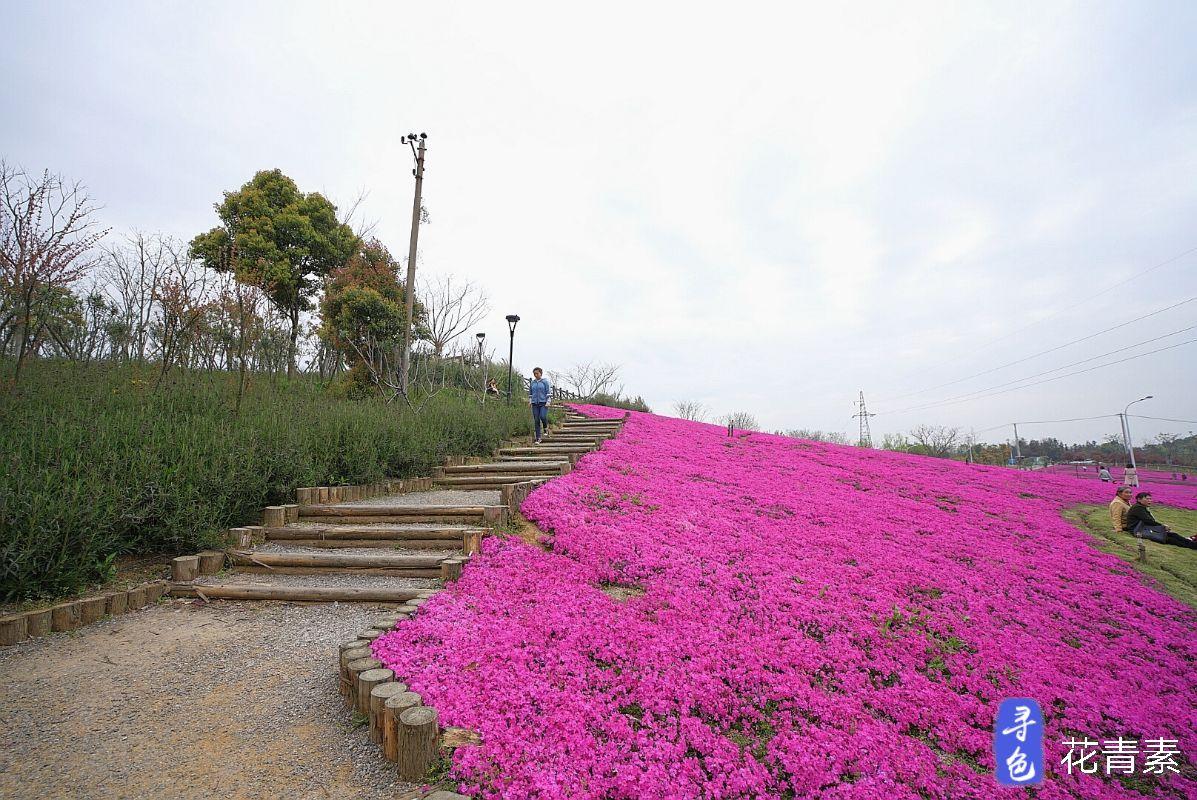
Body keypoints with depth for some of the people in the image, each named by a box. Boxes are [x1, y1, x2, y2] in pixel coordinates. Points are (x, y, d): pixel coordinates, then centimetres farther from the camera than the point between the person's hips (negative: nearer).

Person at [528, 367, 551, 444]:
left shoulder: (545, 382, 1)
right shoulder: (532, 383, 12)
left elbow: (548, 392, -2)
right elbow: (530, 393, 20)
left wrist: (548, 402, -10)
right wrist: (529, 401, 9)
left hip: (543, 403, -3)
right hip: (535, 403, 3)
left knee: (543, 417, -22)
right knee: (536, 420, -1)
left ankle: (545, 428, 12)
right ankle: (538, 438, 3)